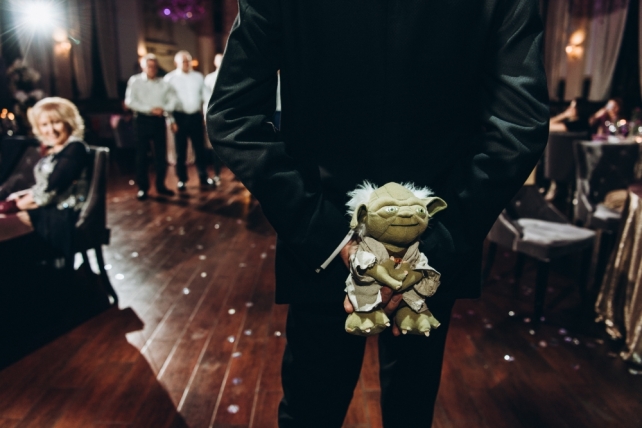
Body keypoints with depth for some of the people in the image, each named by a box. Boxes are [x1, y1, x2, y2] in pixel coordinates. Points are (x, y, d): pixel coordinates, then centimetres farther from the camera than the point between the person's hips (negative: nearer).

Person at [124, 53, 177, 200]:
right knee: (142, 154, 1)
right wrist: (150, 109, -14)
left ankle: (161, 185, 16)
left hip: (159, 120, 3)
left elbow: (174, 99, 6)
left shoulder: (163, 83, 11)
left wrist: (164, 109, -12)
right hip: (143, 120, -3)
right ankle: (142, 188, 8)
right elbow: (130, 101, -7)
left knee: (161, 154, 5)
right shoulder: (135, 81, 2)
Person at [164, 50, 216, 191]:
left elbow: (203, 95, 15)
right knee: (180, 150, 6)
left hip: (196, 116, 3)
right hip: (180, 117, -3)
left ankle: (204, 177, 17)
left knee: (200, 148, 7)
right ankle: (182, 180, 15)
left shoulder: (198, 76, 10)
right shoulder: (170, 78, -2)